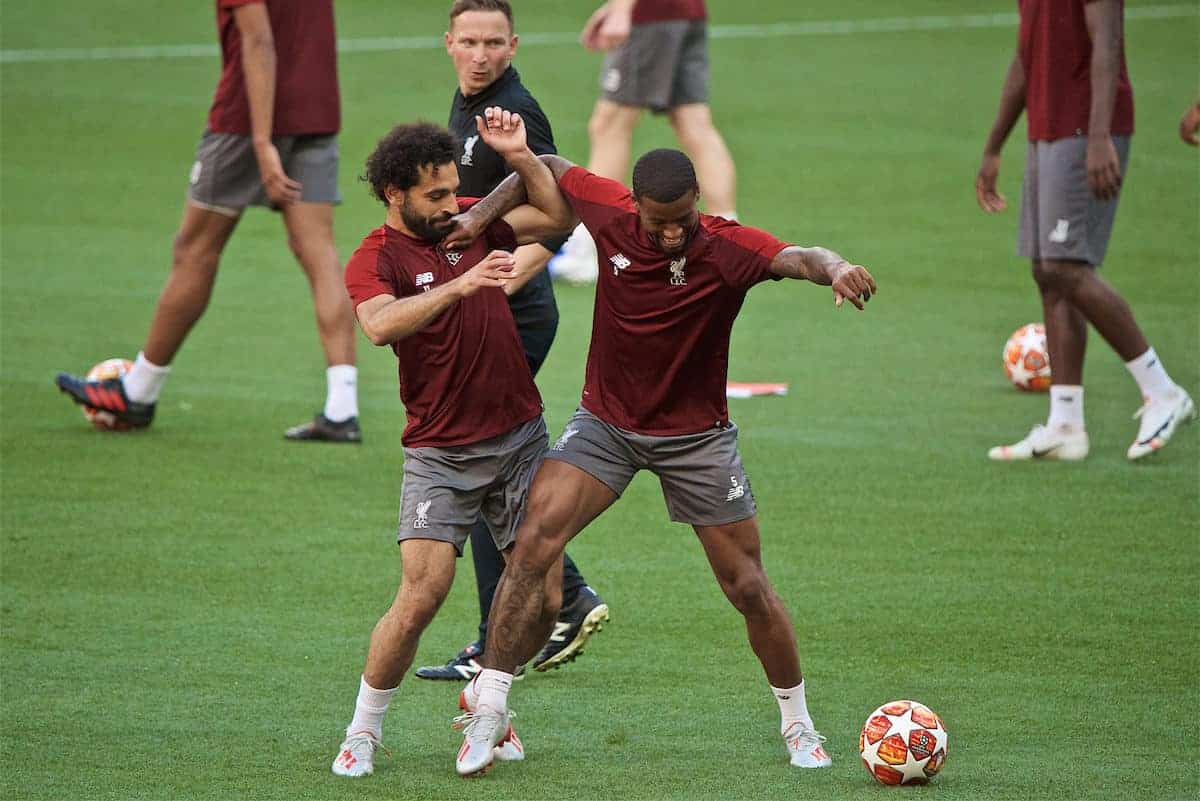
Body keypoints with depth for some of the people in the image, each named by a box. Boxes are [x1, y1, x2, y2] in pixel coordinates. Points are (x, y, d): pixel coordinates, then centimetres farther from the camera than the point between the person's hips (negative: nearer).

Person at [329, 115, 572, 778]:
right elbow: (380, 324, -30)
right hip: (441, 454, -5)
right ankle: (363, 732, 2)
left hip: (520, 437, 5)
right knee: (420, 598, -14)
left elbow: (558, 217, 10)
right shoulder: (374, 259, -9)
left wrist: (518, 155, -4)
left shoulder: (470, 220, 7)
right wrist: (461, 283, -40)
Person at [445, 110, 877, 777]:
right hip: (606, 422, 2)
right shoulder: (612, 214, -14)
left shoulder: (728, 249, -22)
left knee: (749, 589, 2)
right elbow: (548, 170, 5)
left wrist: (834, 267, -64)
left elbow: (796, 257, -42)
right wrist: (483, 215, -6)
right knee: (535, 541, -17)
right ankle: (489, 709, -10)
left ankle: (799, 724, 24)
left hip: (695, 434, -2)